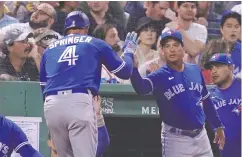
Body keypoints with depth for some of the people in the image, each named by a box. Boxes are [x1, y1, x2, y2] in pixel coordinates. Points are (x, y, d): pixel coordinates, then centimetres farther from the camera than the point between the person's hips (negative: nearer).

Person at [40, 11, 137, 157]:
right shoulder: (96, 44, 17)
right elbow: (125, 72, 21)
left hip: (52, 105, 4)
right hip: (80, 103, -4)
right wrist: (129, 51, 39)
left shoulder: (50, 48, 26)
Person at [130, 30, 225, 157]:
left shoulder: (195, 70, 5)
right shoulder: (160, 76, -10)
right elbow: (141, 88, -32)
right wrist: (134, 67, -51)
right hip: (176, 139, -5)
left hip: (201, 136, 5)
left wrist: (218, 126, 17)